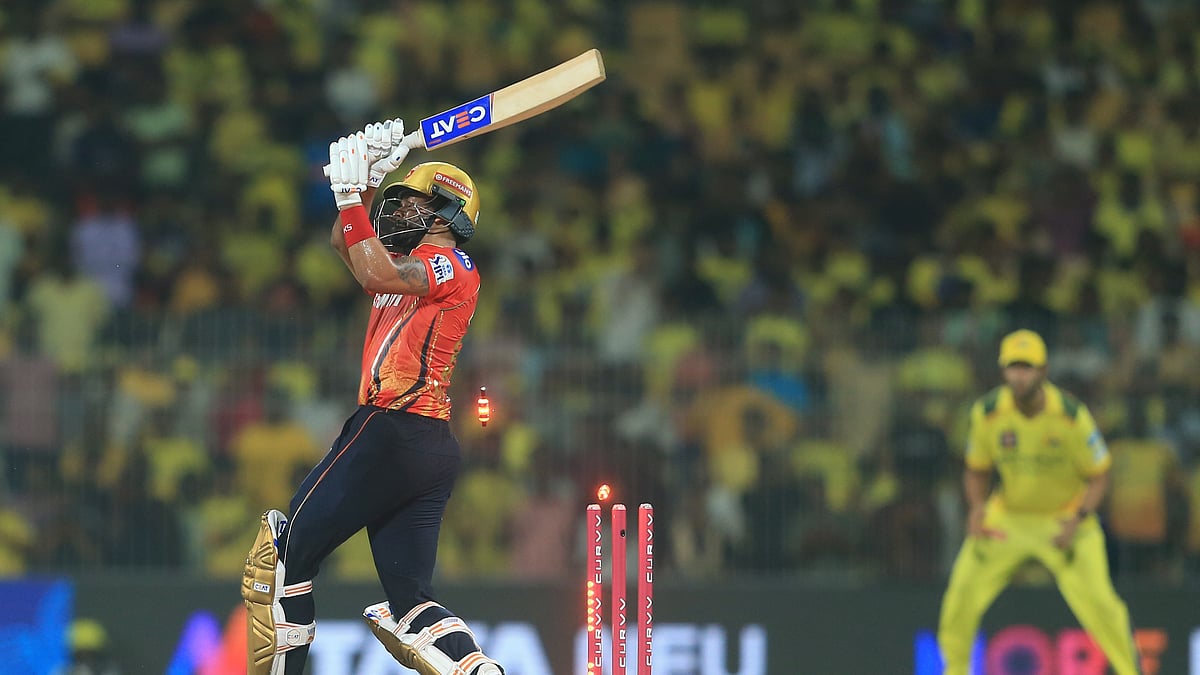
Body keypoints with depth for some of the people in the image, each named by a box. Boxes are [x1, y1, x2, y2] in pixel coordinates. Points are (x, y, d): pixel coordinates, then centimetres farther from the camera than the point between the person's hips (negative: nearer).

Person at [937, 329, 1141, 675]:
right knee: (963, 591, -5)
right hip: (1007, 517, 3)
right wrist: (977, 507, -16)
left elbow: (1098, 476, -10)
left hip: (1064, 518, -3)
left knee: (1096, 600, -16)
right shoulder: (987, 412, -13)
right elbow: (976, 469, 3)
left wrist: (1078, 519, -25)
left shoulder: (1071, 415, -20)